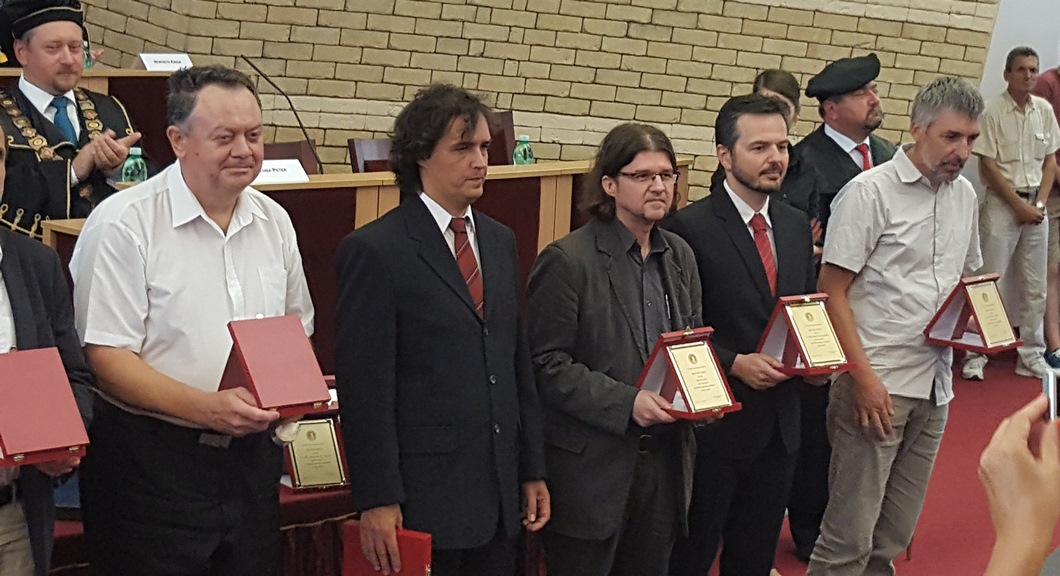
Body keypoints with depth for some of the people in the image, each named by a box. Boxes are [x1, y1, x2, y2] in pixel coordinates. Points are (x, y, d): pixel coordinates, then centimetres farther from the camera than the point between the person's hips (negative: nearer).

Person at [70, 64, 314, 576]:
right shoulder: (123, 224, -12)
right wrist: (208, 408, -24)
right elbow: (104, 357, -15)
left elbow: (297, 326, 19)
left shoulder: (274, 222, 8)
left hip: (251, 456, 6)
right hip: (150, 463, -5)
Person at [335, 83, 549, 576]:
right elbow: (364, 387, -12)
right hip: (423, 499, -6)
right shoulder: (375, 250, -10)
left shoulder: (500, 241, 11)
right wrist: (377, 501, -15)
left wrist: (532, 470, 13)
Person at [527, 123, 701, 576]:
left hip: (665, 457, 6)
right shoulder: (567, 260, -11)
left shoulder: (679, 255, 11)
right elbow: (547, 364, -14)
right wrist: (626, 403, -21)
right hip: (592, 464, -6)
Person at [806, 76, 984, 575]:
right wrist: (864, 378, -18)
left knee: (895, 534, 14)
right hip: (876, 383, -6)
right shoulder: (869, 192, -9)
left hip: (935, 384, 6)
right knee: (850, 534, -4)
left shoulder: (964, 195, 11)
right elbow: (832, 291, -11)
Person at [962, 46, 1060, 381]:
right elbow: (988, 166, -10)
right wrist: (1020, 205, -12)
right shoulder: (993, 111, -8)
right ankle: (975, 354, 5)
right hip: (1002, 203, -5)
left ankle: (1031, 356, 16)